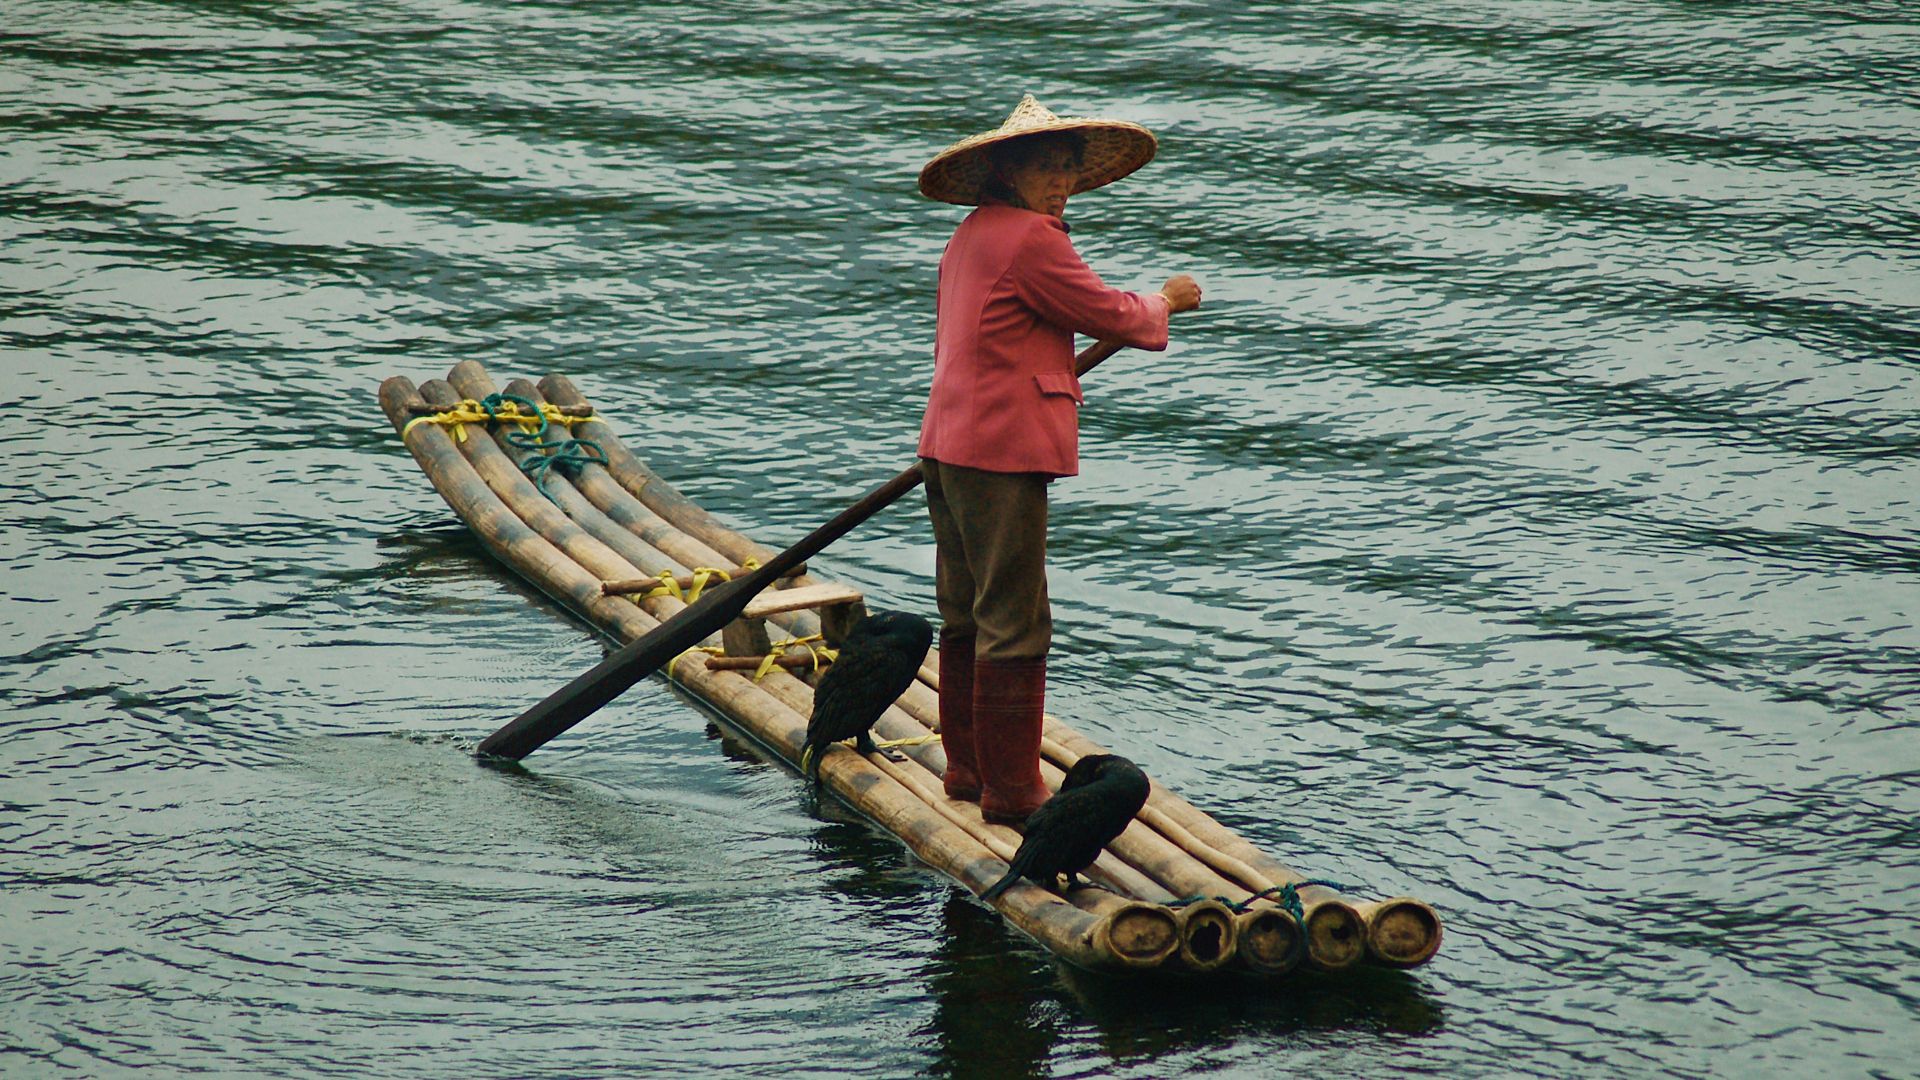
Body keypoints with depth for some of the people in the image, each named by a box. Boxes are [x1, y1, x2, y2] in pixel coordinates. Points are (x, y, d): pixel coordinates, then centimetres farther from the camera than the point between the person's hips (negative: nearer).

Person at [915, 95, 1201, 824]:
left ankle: (968, 769, 26)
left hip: (949, 446, 10)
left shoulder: (970, 238, 16)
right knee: (1014, 622, -5)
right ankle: (1010, 791, -2)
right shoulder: (1030, 238, -15)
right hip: (1003, 451, -10)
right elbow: (1108, 314, -9)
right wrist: (1166, 301, 10)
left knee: (967, 617, 17)